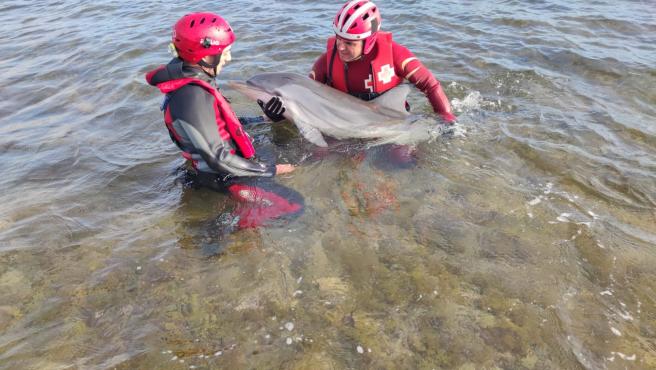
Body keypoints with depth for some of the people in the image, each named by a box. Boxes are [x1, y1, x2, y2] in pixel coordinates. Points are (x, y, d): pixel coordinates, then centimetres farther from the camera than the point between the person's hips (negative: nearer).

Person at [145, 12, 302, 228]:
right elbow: (219, 160, -28)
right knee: (293, 206, -12)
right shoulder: (192, 97, -29)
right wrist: (270, 170, -19)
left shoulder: (190, 81, 0)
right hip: (222, 177, -9)